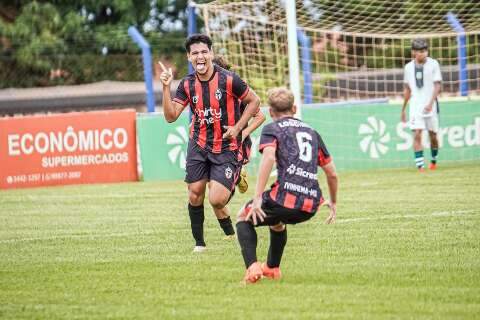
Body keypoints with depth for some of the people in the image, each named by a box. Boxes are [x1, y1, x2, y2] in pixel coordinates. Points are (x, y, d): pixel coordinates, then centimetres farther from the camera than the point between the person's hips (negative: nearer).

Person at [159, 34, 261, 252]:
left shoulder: (229, 80, -13)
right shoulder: (187, 84, 0)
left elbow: (254, 101, 0)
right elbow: (171, 116, -3)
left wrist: (237, 128, -8)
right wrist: (166, 88, -14)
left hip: (226, 147, -4)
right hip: (198, 145, 4)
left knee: (216, 200, -15)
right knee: (195, 194, 2)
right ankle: (199, 241, 20)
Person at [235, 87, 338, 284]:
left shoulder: (271, 129, 7)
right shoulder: (311, 132, 24)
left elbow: (268, 157, -15)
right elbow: (332, 173, 23)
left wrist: (257, 197, -18)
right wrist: (333, 203, 38)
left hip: (286, 198, -6)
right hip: (311, 205, 6)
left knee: (244, 218, 20)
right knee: (277, 221, 38)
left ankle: (252, 267, -1)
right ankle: (272, 268, 45)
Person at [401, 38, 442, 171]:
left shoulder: (433, 64, -4)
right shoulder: (409, 67, 4)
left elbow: (437, 85, -8)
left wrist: (431, 103, -21)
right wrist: (403, 109, 15)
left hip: (430, 105, -1)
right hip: (415, 105, 1)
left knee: (433, 135, 8)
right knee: (417, 134, -12)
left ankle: (434, 160, 31)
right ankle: (420, 164, -15)